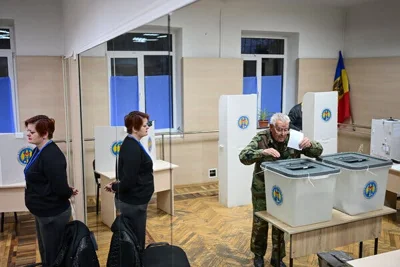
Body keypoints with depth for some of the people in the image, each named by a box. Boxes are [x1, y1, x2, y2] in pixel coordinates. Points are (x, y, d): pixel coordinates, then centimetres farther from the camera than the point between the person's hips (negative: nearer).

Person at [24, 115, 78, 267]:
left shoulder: (51, 155, -26)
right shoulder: (38, 151, 6)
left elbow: (60, 188, -28)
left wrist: (69, 192, -6)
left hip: (53, 214, -9)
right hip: (43, 212, 10)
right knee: (45, 252, 24)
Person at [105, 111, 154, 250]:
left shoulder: (130, 143, 9)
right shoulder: (133, 148, -22)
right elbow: (129, 179, -24)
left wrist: (117, 186, 3)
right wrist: (115, 187, -8)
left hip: (131, 200, 9)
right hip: (133, 202, -9)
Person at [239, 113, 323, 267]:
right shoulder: (261, 139, -15)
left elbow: (318, 152, -4)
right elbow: (244, 157, -27)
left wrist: (309, 144, -27)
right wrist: (263, 152, -43)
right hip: (262, 190, -2)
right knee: (260, 223, 11)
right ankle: (258, 254, 33)